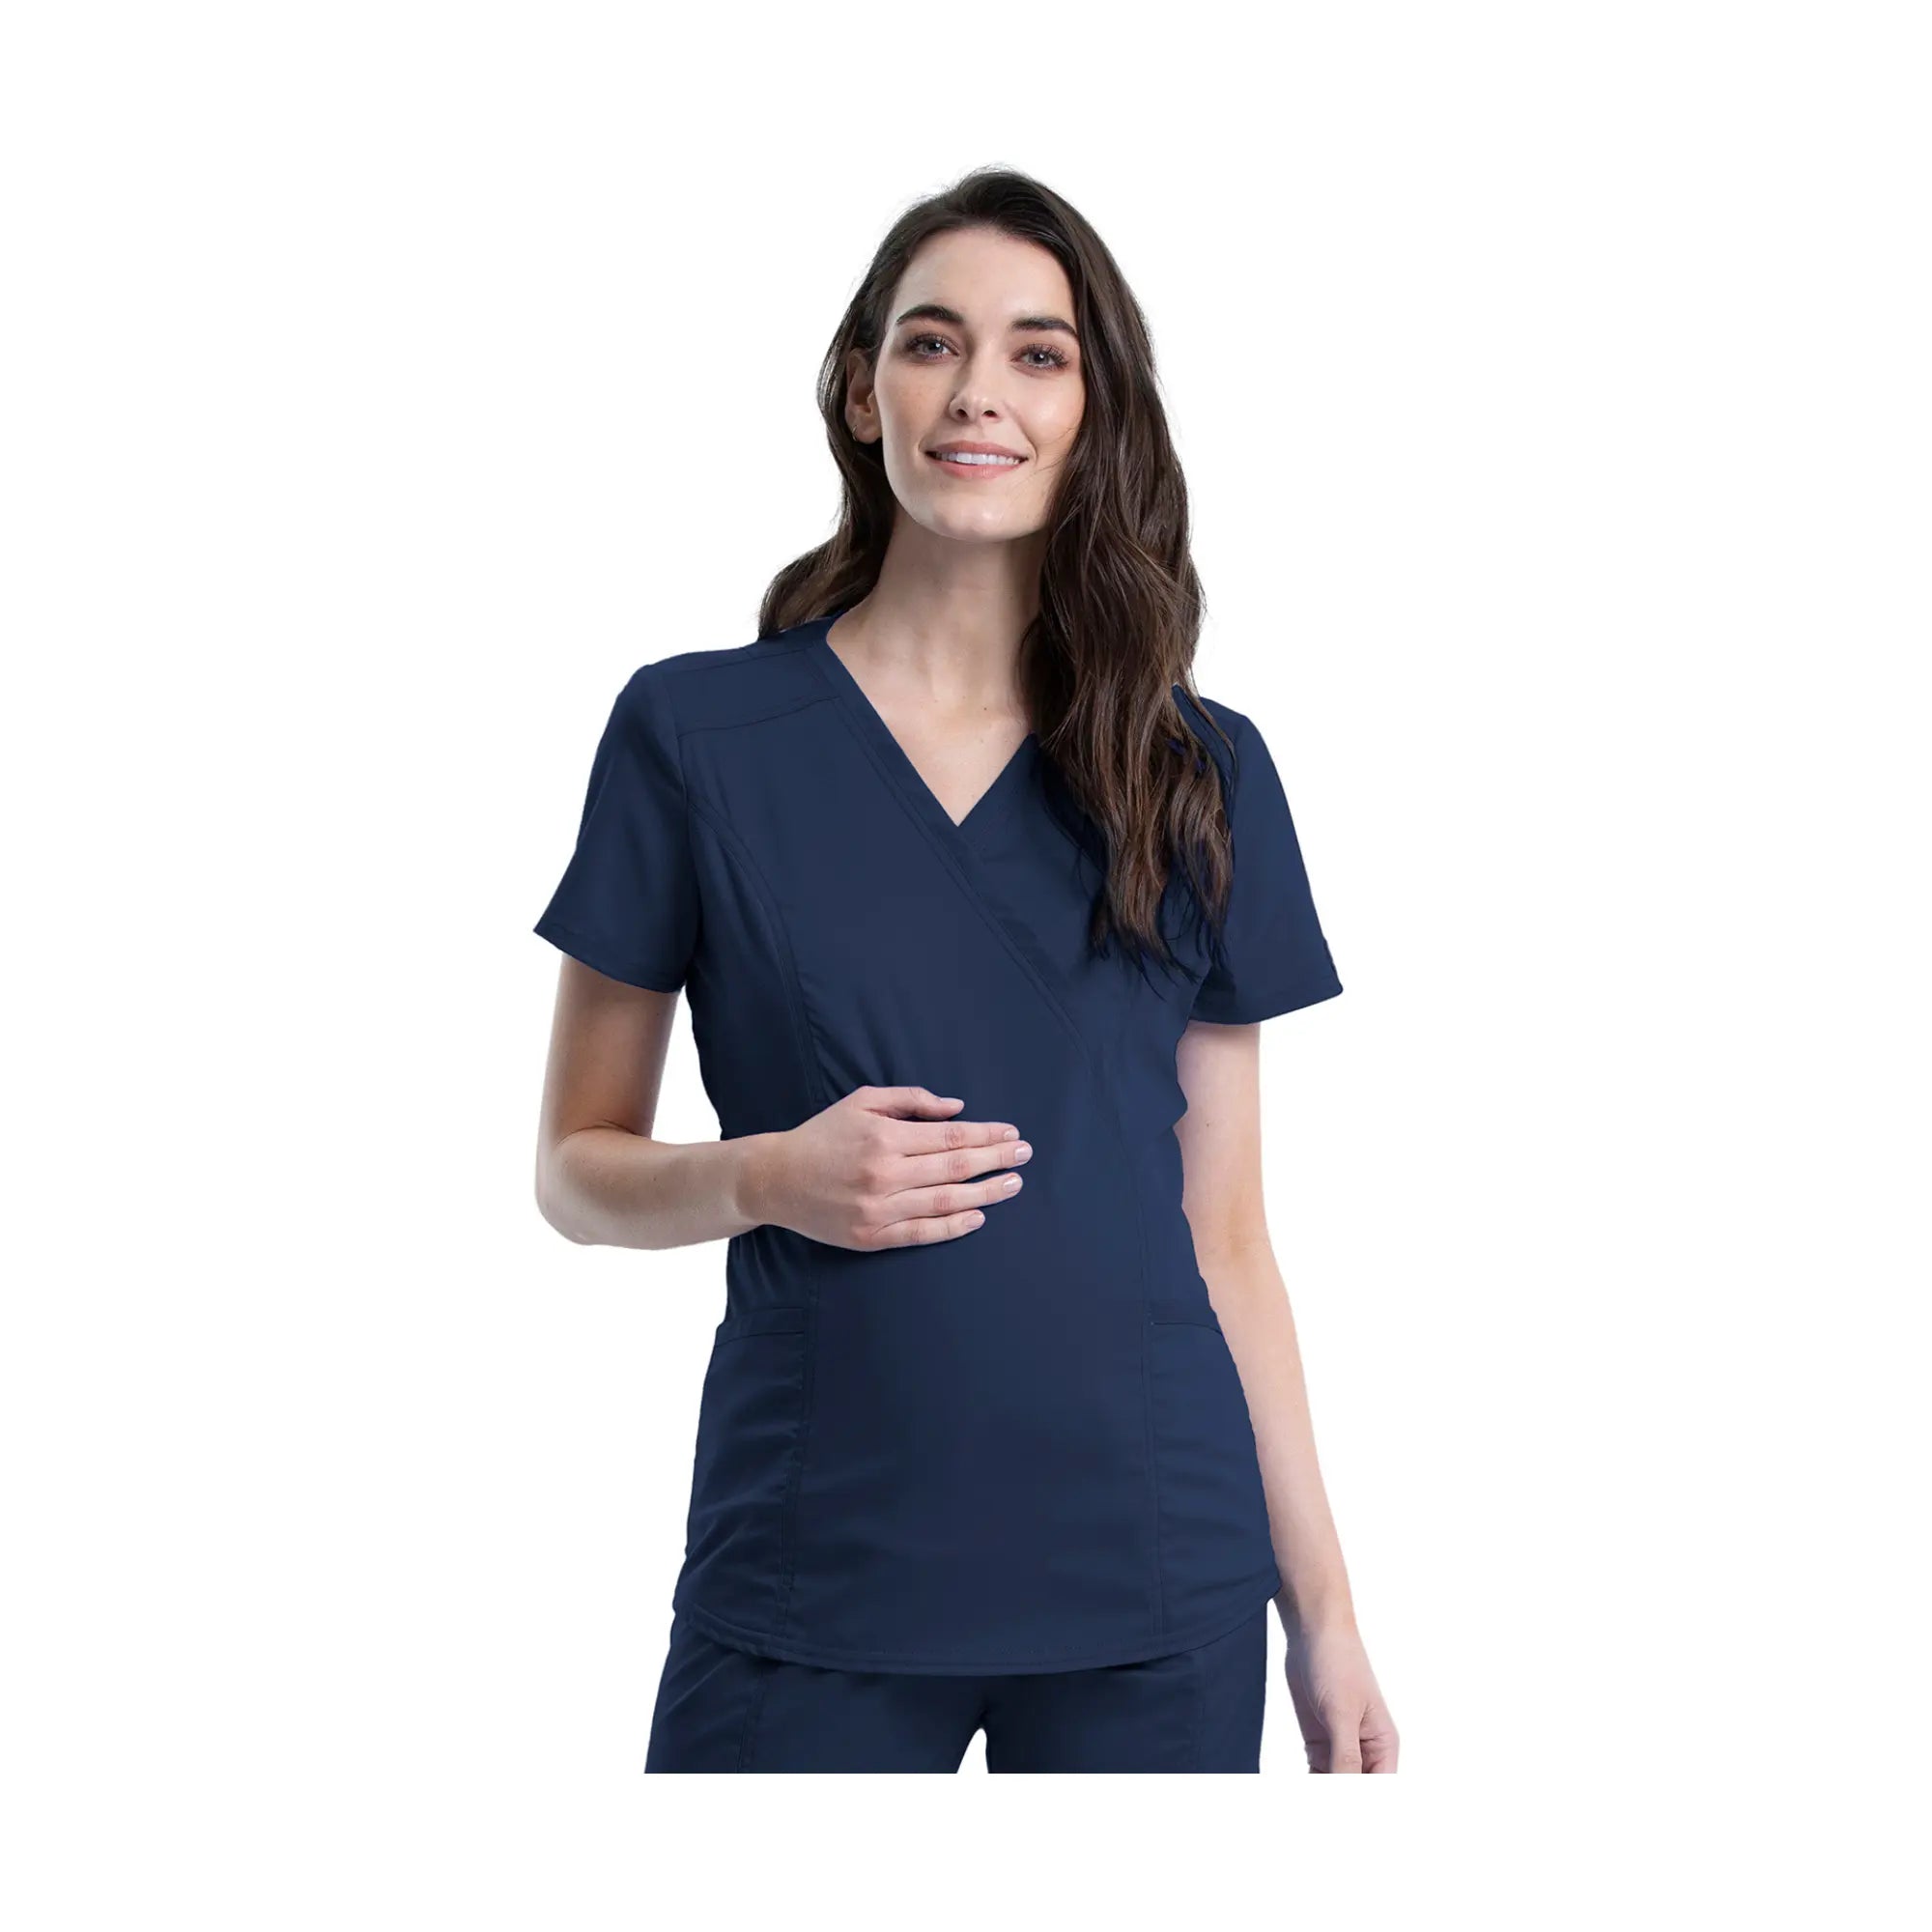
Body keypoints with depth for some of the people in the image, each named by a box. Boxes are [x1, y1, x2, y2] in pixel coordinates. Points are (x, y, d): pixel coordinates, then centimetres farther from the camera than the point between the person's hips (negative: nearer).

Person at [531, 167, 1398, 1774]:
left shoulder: (1202, 773, 5)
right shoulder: (694, 735, 0)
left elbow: (1226, 1235, 7)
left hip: (1154, 1579, 2)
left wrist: (1324, 1609, 5)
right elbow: (577, 1169, 5)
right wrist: (764, 1176, -15)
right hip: (814, 1582, -1)